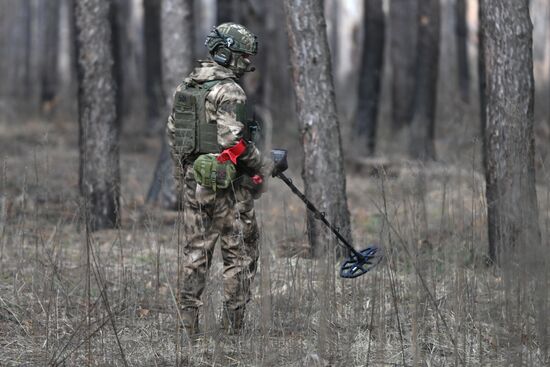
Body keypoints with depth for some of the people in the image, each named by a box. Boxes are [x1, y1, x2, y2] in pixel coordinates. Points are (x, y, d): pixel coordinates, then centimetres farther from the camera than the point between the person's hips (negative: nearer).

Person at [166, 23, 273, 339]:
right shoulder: (229, 91, -15)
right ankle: (234, 322, 3)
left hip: (192, 178, 7)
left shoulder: (186, 86, 10)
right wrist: (263, 165, -8)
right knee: (240, 251, 3)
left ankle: (189, 319, 11)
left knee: (197, 248, 13)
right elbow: (234, 141, -22)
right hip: (226, 182, -7)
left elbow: (173, 132, 15)